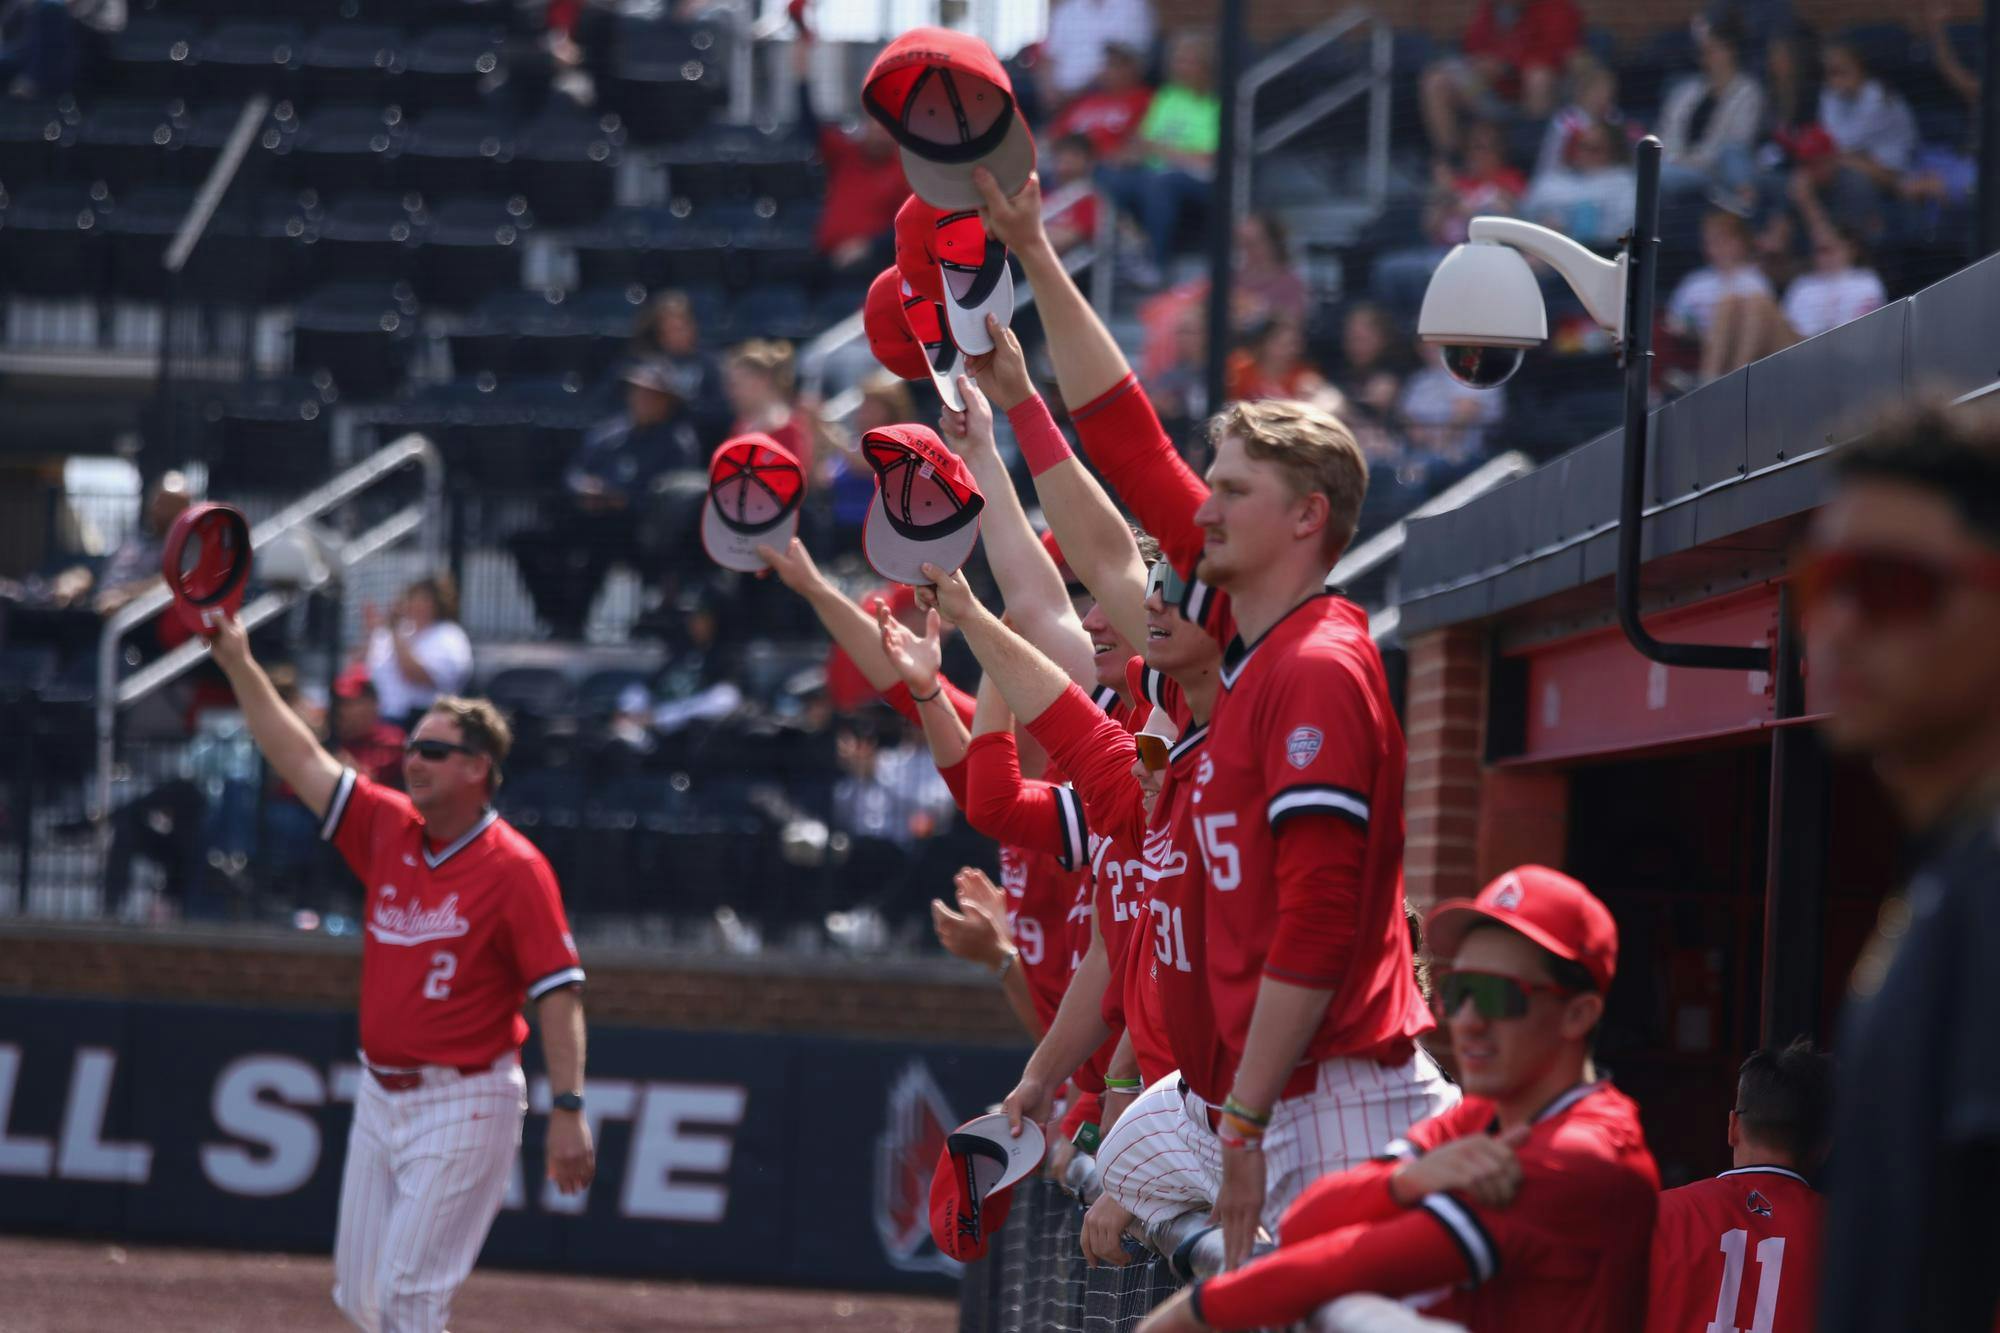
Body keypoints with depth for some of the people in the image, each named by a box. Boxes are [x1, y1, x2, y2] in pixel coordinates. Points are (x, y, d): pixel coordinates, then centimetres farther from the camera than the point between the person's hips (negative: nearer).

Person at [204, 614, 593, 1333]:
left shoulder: (515, 868, -13)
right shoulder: (388, 828, 6)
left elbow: (558, 992, -16)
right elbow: (301, 759, 10)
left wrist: (568, 1110, -23)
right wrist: (239, 666, 4)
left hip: (463, 1105, -8)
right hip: (380, 1098, 8)